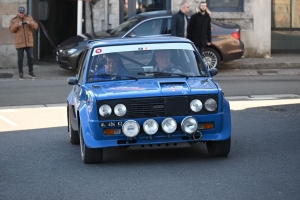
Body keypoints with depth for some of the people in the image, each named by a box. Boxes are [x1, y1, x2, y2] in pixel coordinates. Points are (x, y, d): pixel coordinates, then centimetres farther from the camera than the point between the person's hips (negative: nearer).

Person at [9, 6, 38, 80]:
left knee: (30, 57, 1)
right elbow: (11, 29, -7)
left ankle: (31, 72, 12)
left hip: (29, 42, 2)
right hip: (19, 43, -2)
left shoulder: (29, 18, 9)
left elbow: (35, 26, 0)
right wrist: (17, 25, -23)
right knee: (20, 58, -2)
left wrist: (30, 23, -19)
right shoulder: (13, 20, 4)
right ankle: (20, 73, 4)